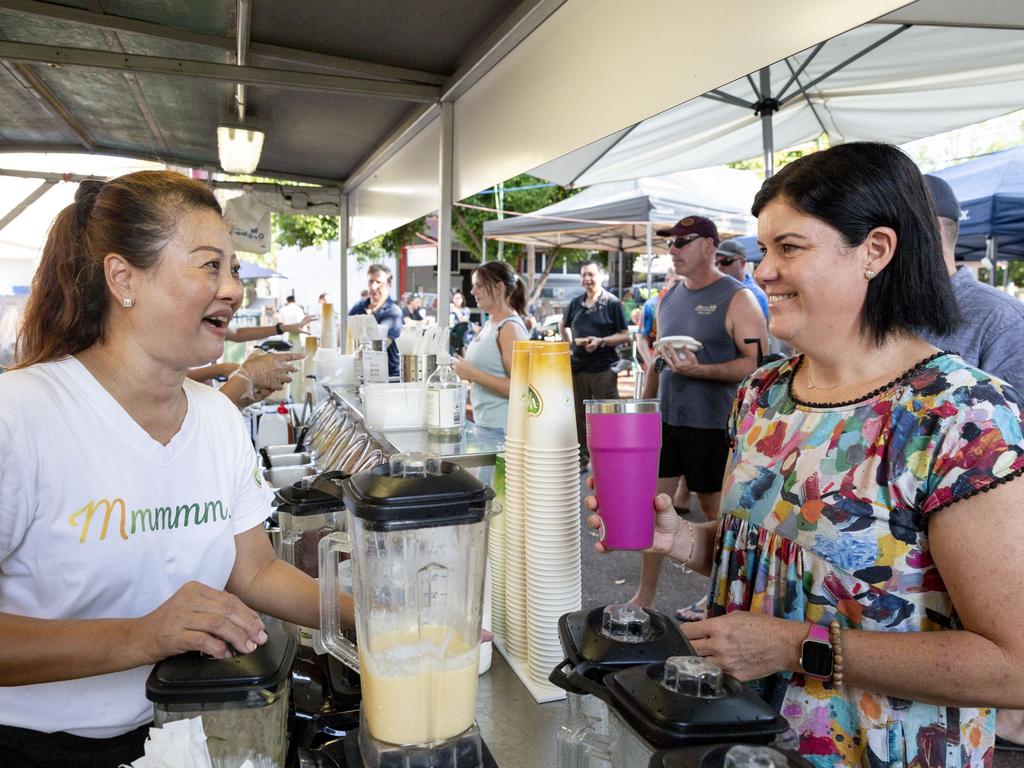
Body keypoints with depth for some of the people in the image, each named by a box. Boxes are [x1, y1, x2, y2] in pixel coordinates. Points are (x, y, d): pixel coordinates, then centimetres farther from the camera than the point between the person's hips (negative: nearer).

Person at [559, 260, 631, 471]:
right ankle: (582, 459, 24)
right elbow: (563, 325, 26)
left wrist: (601, 341, -17)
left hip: (603, 368, -5)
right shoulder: (576, 303, 9)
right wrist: (570, 344, 11)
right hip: (577, 366, 5)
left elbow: (625, 335, -5)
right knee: (578, 416, 11)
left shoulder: (612, 303, -3)